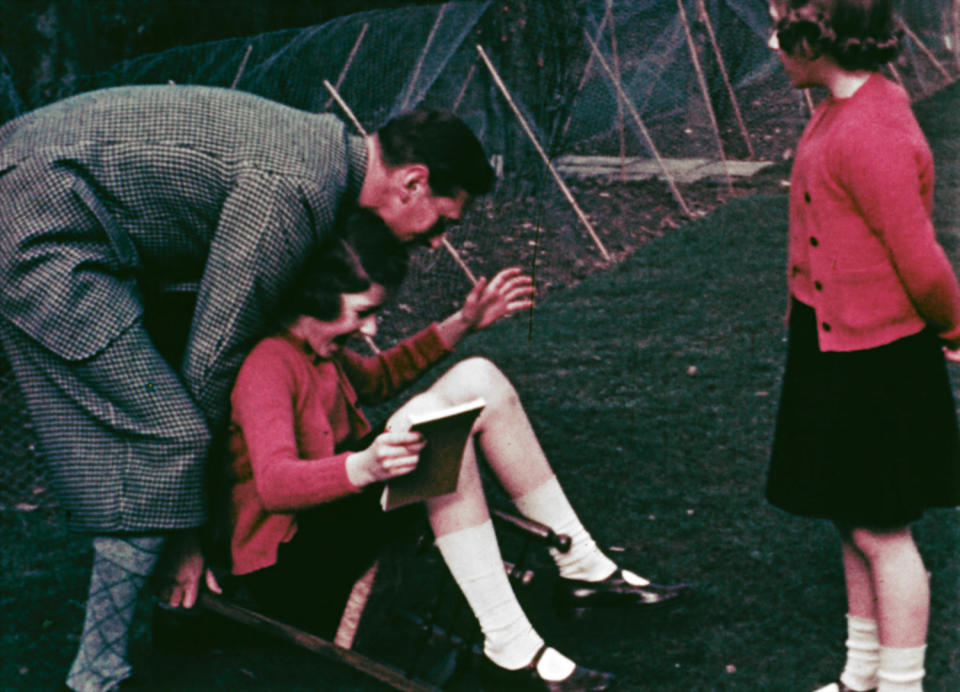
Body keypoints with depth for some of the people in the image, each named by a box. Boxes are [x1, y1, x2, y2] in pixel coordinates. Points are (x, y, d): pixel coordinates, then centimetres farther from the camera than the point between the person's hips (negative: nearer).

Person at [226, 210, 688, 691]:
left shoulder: (316, 345, 9)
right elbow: (274, 483, -34)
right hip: (289, 563, -10)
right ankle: (509, 648, -31)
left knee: (476, 379, 0)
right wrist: (366, 467, -52)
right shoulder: (266, 364, -22)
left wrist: (461, 324, 21)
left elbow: (375, 379, 29)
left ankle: (581, 565, 5)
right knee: (430, 418, -31)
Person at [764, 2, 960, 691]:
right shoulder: (838, 111, 7)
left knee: (881, 531, 3)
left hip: (874, 365, -10)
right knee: (854, 525, 19)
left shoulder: (872, 135, -25)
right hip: (834, 350, 10)